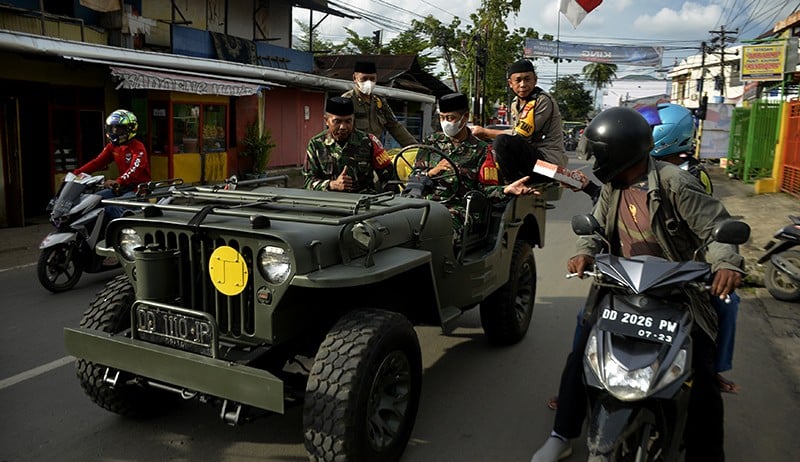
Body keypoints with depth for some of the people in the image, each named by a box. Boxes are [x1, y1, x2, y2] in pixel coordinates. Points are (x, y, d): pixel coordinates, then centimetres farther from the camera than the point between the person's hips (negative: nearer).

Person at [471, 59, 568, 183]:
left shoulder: (543, 101, -14)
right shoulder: (515, 103, 13)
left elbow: (521, 134, -19)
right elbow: (516, 135, 11)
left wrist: (485, 132, -10)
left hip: (549, 162, -9)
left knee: (502, 141, -28)